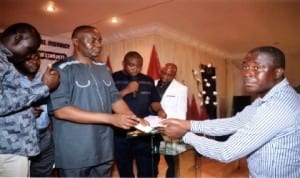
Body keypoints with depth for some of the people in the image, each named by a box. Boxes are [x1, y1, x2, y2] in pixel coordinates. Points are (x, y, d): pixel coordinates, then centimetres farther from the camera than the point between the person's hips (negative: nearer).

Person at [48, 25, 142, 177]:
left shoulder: (103, 69, 11)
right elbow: (60, 110, -18)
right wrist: (110, 118, -24)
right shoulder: (62, 69, -9)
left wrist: (134, 119, -10)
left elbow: (115, 99, 10)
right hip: (75, 153, -6)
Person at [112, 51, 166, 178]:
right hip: (121, 134, -2)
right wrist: (126, 90, -19)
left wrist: (159, 110, -7)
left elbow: (153, 101, 14)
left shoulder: (148, 80, 10)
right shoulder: (113, 78, -3)